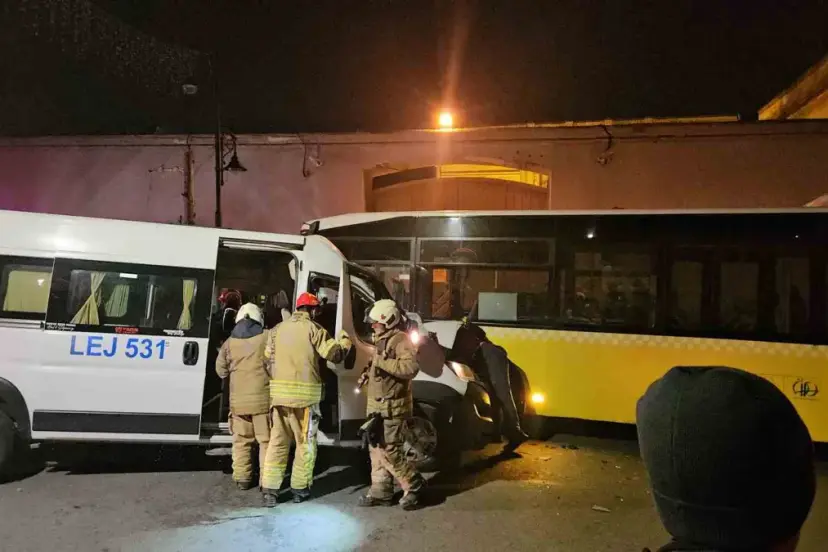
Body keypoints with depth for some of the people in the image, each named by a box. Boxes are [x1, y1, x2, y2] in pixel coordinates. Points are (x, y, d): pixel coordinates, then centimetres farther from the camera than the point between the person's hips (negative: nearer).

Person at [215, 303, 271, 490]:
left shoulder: (229, 342, 5)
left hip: (238, 400, 3)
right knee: (266, 440, 4)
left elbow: (221, 371, 12)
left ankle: (242, 478, 16)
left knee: (241, 440, 12)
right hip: (263, 397, -2)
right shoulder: (267, 338, -4)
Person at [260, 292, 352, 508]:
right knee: (305, 443, 9)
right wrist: (345, 341, 11)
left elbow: (268, 358, 13)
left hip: (279, 393, 5)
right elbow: (333, 354, -7)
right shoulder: (313, 329, -5)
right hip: (305, 393, -4)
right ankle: (300, 488, 15)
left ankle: (270, 490, 7)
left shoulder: (277, 329, 12)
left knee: (277, 442, 10)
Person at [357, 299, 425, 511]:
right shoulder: (383, 340, 17)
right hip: (378, 406, 10)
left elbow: (410, 368, -29)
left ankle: (413, 485, 7)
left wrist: (381, 362, -27)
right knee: (376, 449, 11)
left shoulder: (401, 340, -14)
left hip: (391, 406, -10)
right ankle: (380, 491, 19)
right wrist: (368, 374, 11)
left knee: (388, 450, -9)